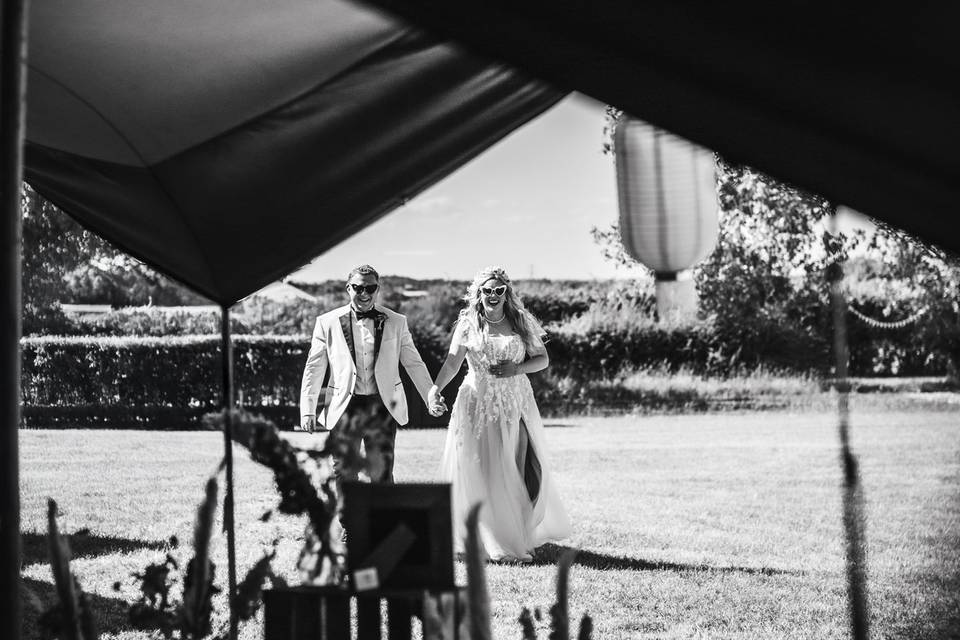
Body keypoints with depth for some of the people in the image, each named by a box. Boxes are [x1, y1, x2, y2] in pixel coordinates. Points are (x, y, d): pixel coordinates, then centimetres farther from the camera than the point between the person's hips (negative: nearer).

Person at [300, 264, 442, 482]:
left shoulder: (396, 322, 6)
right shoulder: (328, 323, 3)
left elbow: (414, 364, 12)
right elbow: (314, 368, 6)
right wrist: (308, 410, 1)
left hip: (382, 406, 0)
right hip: (345, 407, 0)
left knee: (382, 474, 0)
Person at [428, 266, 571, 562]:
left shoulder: (521, 322, 6)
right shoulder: (468, 324, 2)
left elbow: (543, 359, 9)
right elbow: (452, 362, -7)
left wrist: (517, 369, -10)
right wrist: (435, 388, -24)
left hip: (515, 405, 1)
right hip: (478, 404, -1)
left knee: (519, 471, -2)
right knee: (482, 473, -2)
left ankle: (525, 532, 18)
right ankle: (500, 544, 8)